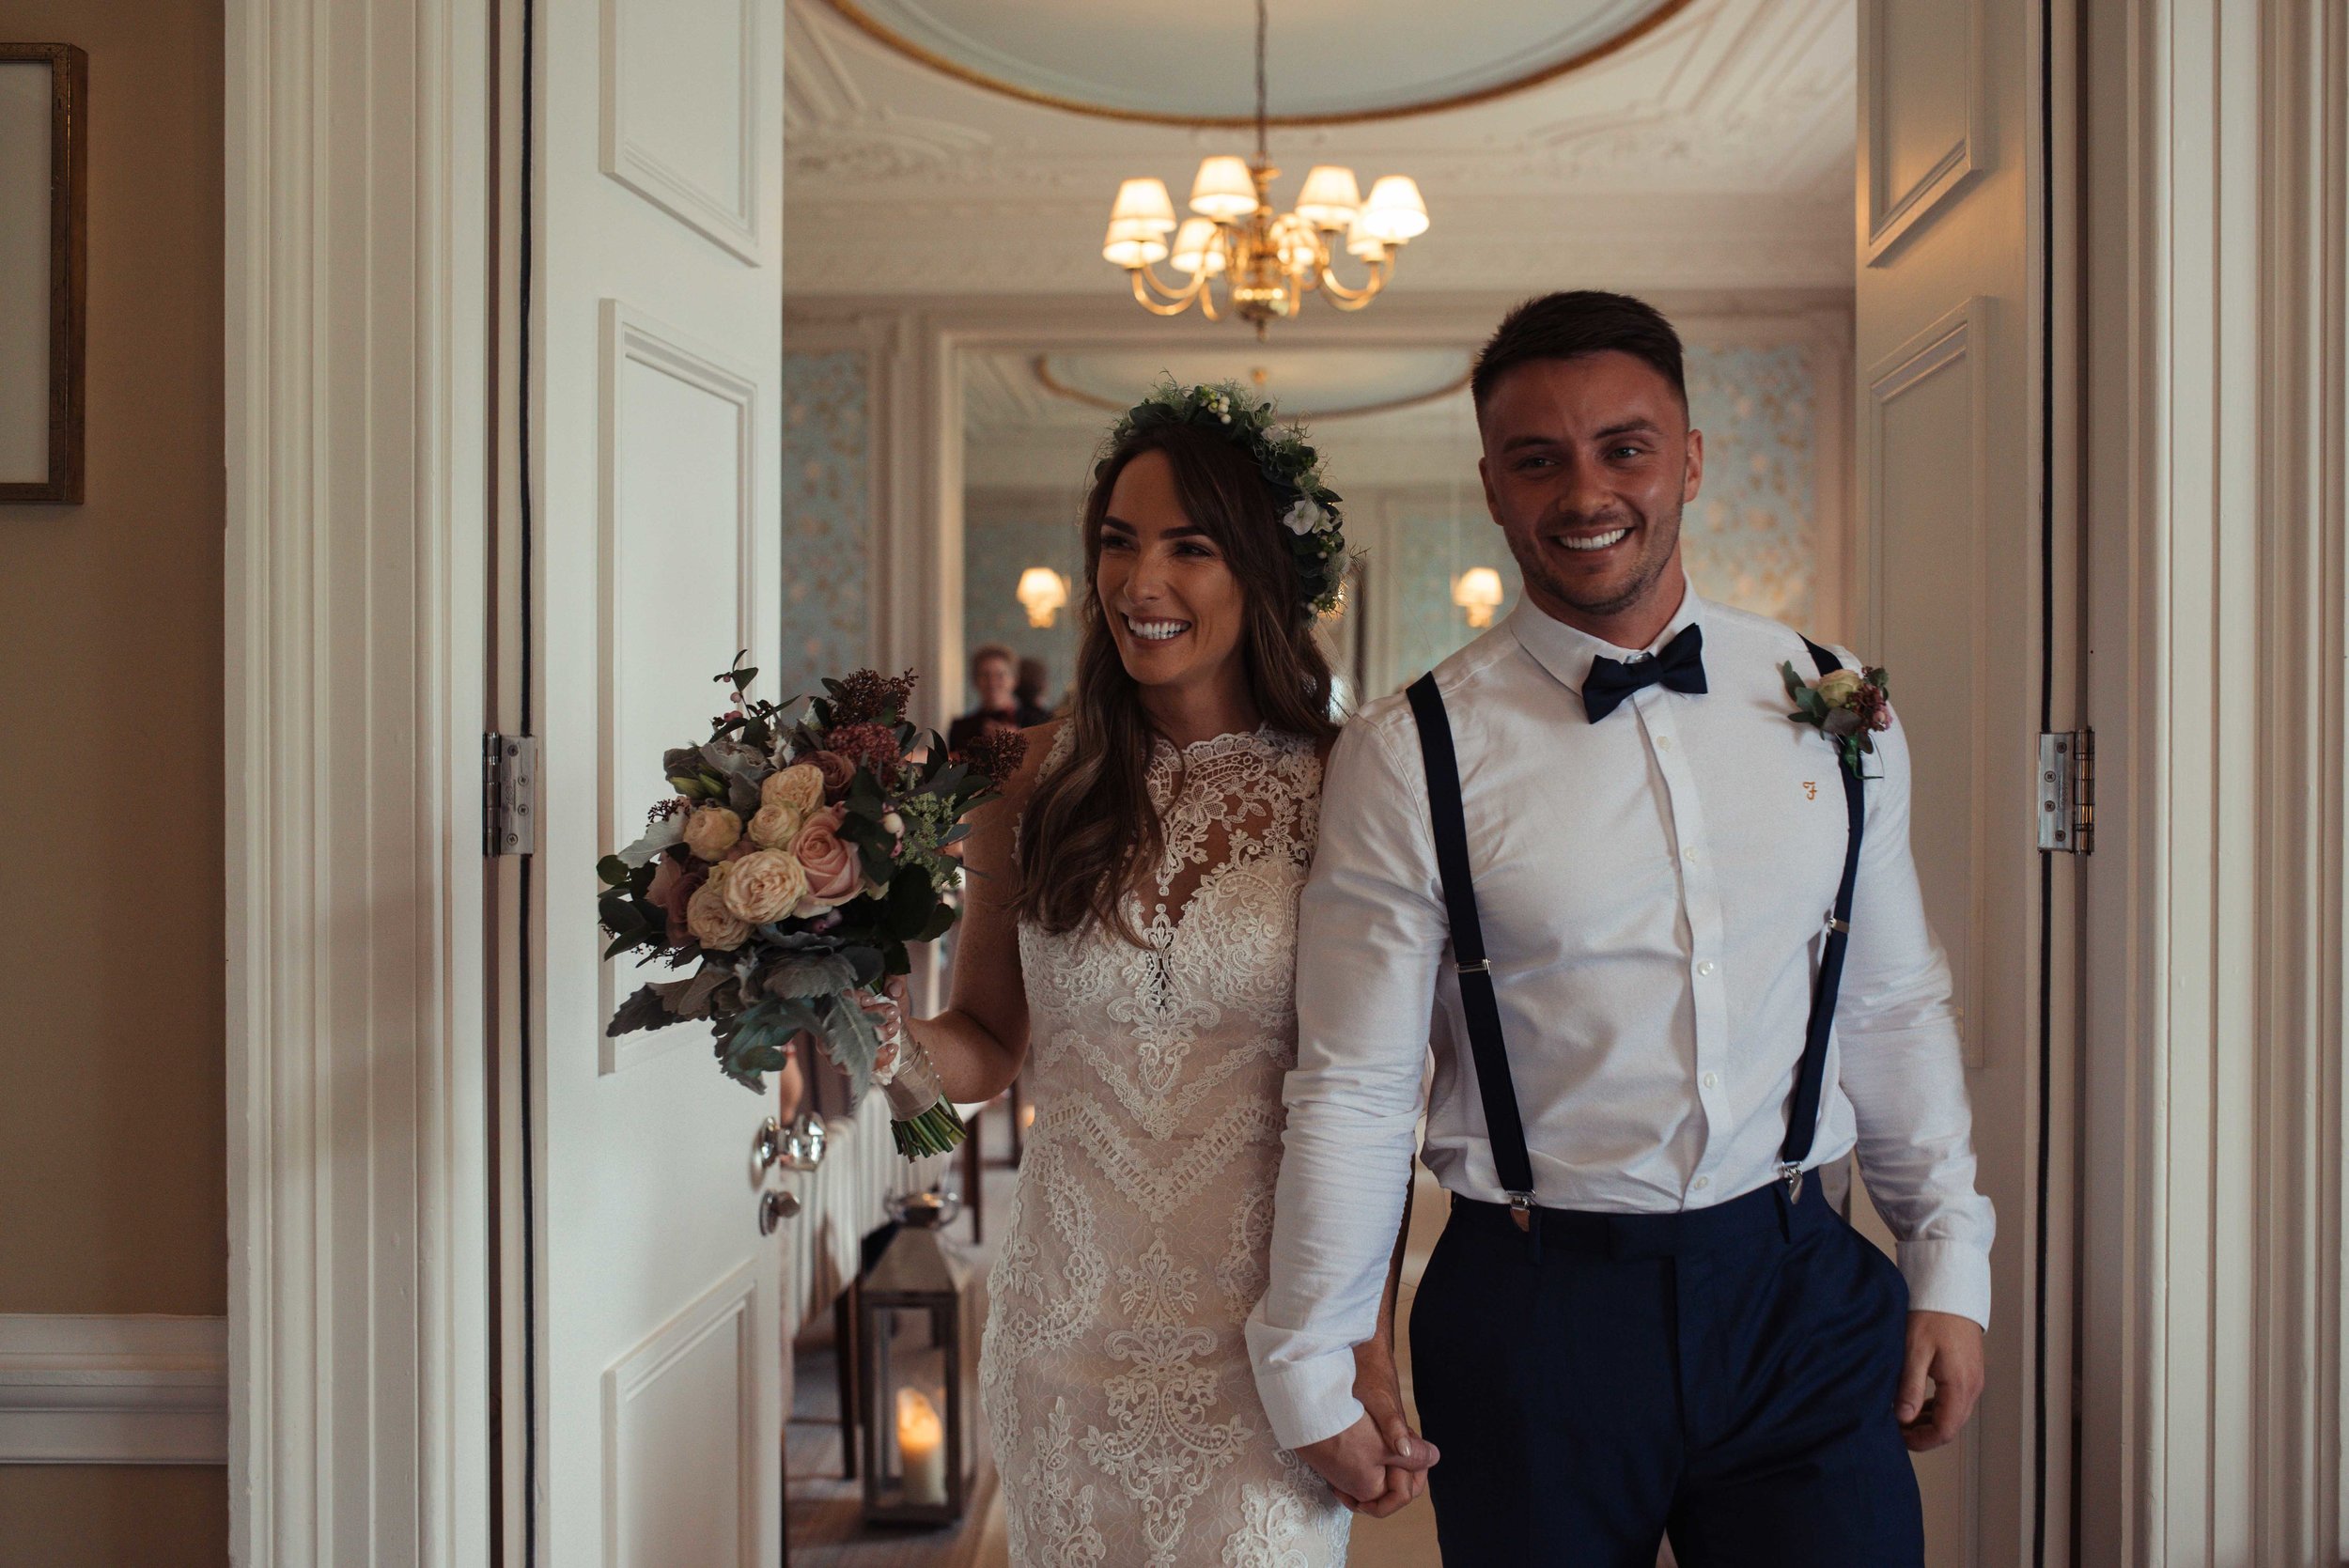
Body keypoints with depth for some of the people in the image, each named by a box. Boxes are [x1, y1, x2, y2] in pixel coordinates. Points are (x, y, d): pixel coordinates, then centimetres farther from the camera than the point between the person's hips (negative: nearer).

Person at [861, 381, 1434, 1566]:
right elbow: (986, 1051, 6)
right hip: (1068, 1322, 2)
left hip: (1262, 1330, -2)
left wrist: (1370, 1355, -8)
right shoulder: (1040, 778, -1)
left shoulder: (1338, 788, -7)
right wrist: (892, 1031, -15)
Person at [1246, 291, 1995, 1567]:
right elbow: (1350, 1089, -6)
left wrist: (1950, 1267, 11)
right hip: (1533, 1311, -2)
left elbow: (1896, 1009, 10)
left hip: (1797, 1288, 3)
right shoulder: (1410, 757, -9)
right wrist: (1309, 1371, -2)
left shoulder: (1831, 706, 3)